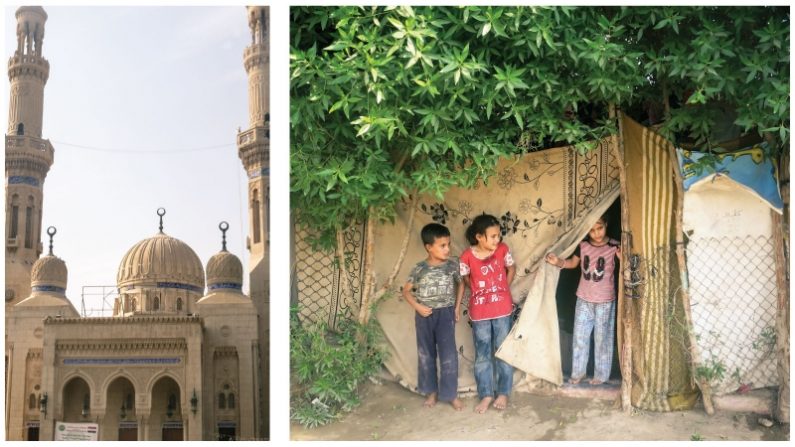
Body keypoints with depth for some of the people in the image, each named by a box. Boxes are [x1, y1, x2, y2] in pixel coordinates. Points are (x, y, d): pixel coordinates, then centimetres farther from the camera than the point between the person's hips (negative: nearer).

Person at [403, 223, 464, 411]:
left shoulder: (452, 265, -5)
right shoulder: (419, 269, -7)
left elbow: (460, 284, 13)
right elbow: (406, 290, 4)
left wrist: (457, 307, 6)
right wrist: (417, 306, -10)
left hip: (445, 313, -1)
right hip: (424, 315, 1)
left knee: (448, 354, -5)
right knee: (426, 354, 10)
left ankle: (451, 394, 6)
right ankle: (431, 392, 23)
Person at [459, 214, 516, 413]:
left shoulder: (503, 249, -8)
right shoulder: (468, 256, -13)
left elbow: (511, 269, 9)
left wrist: (503, 290, 5)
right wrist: (480, 292, 1)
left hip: (502, 310, 1)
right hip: (479, 312, -1)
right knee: (482, 355, 9)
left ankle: (503, 393, 23)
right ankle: (486, 394, 21)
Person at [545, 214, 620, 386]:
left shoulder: (614, 246, -15)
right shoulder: (583, 245, -4)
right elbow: (573, 263, 11)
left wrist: (622, 255, -42)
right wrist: (557, 261, -7)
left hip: (605, 301, -4)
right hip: (584, 299, 4)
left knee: (602, 338, 8)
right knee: (579, 336, 11)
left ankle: (601, 375, 22)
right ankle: (578, 371, 26)